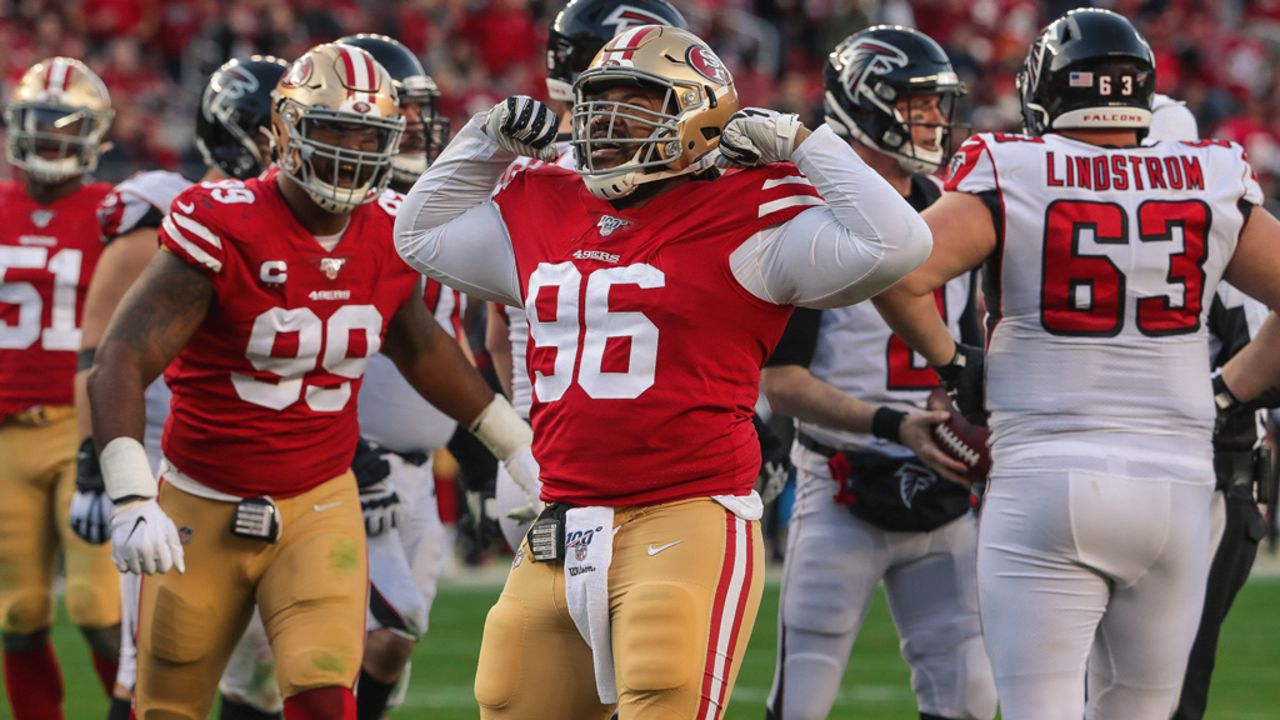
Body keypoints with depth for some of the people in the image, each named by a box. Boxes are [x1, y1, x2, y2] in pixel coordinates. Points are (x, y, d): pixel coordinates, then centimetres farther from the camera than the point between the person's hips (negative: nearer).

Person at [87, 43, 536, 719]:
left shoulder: (390, 235, -1)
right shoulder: (221, 228, -18)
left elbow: (419, 347, 21)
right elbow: (121, 362, -23)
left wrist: (516, 442, 25)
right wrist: (130, 500, -35)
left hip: (318, 509, 2)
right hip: (202, 509, -2)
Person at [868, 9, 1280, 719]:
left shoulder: (1011, 178, -4)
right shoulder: (1212, 186, 5)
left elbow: (898, 272, -15)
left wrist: (951, 363, 1)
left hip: (1046, 483, -3)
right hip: (1177, 484, 3)